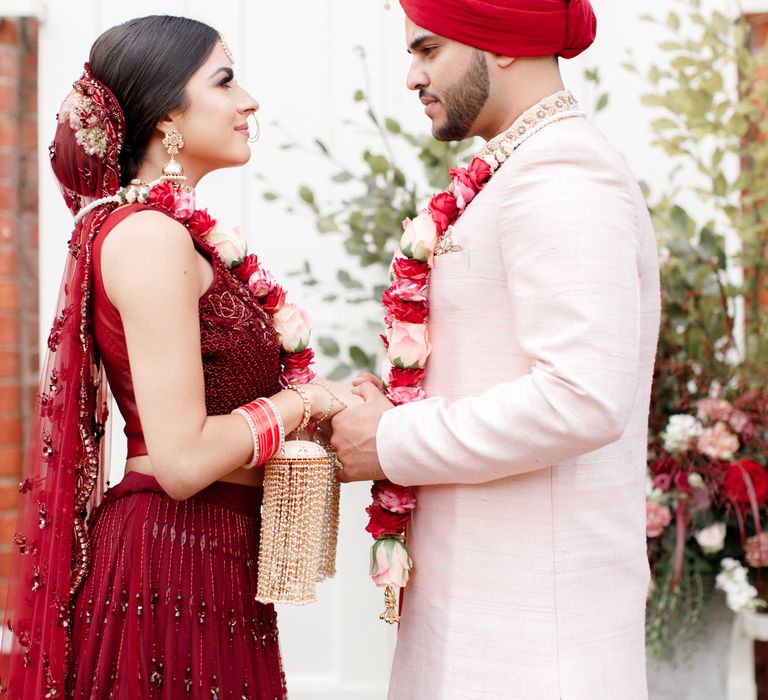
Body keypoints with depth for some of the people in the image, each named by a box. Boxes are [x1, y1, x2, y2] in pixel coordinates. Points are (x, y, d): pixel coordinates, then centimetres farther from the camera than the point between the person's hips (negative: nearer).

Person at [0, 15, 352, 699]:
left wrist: (330, 403, 3)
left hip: (210, 561, 9)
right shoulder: (150, 236, -16)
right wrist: (298, 403, -9)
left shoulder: (177, 235, 11)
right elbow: (182, 459, -22)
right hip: (177, 566, -9)